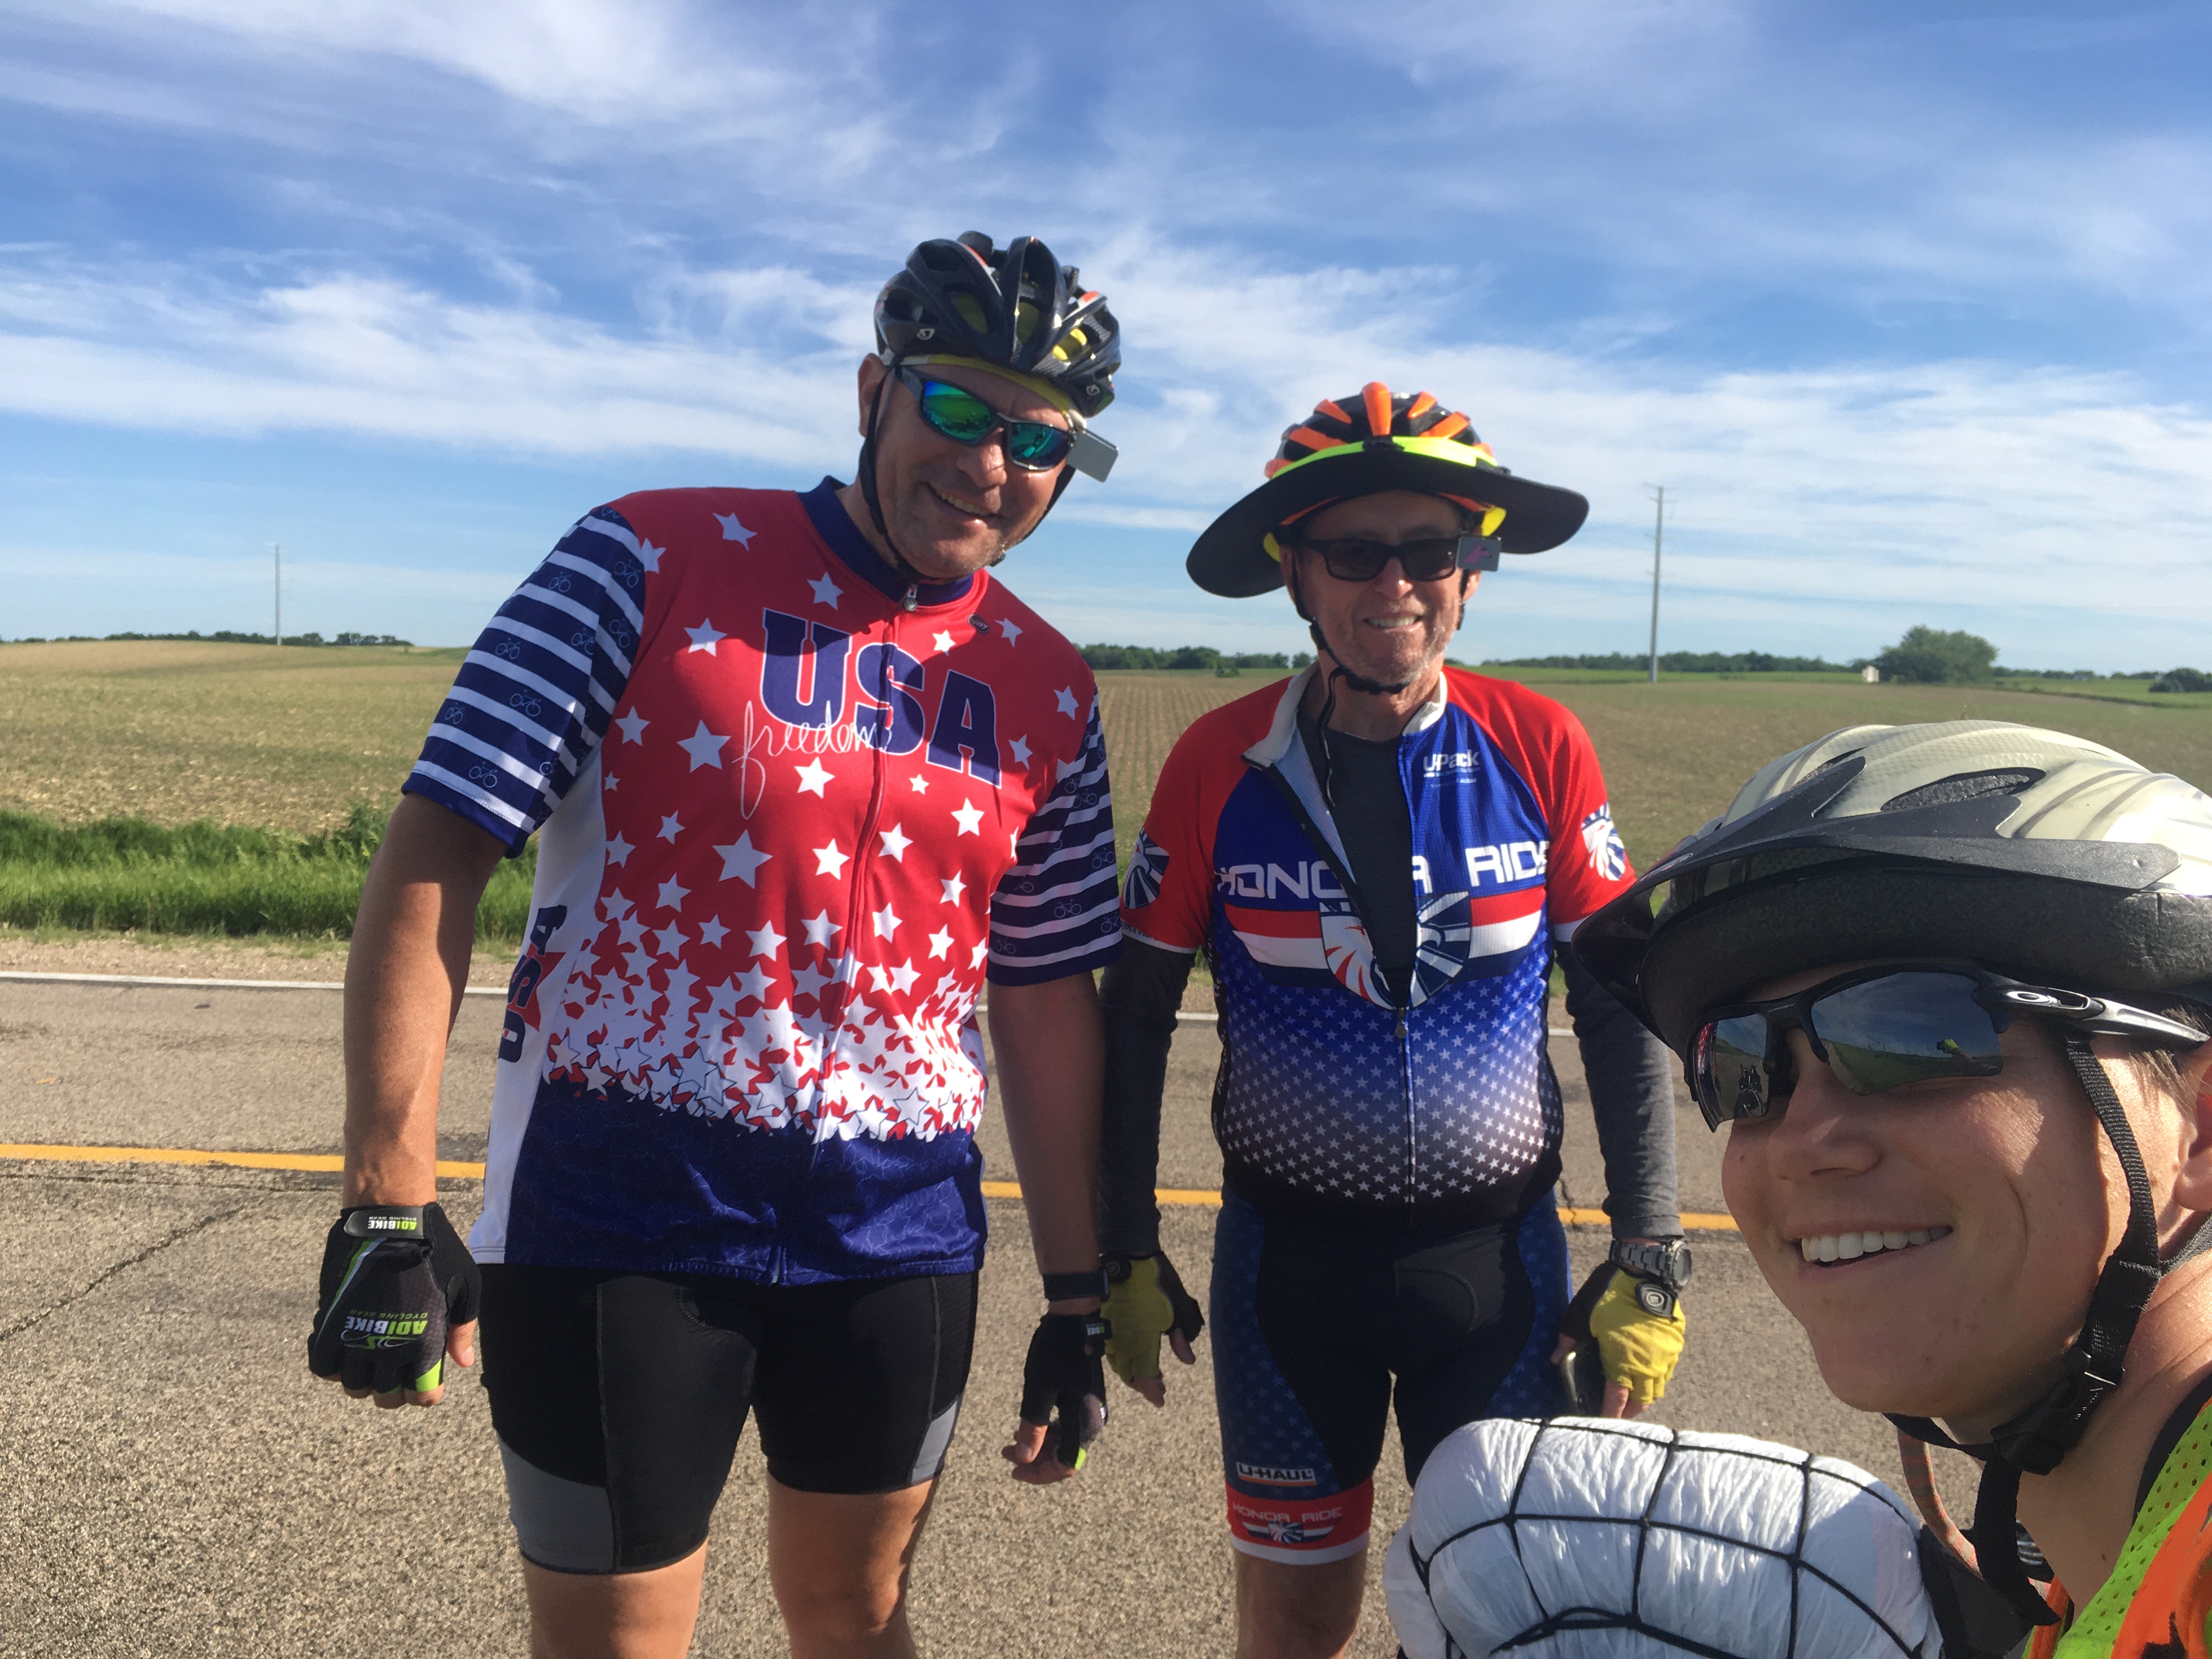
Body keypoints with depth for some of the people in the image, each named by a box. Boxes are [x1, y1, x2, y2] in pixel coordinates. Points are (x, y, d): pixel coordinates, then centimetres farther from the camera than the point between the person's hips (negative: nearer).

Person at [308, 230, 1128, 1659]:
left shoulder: (1047, 693, 5)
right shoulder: (654, 559, -8)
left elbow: (1048, 1000, 9)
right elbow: (434, 857, -10)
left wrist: (1078, 1296, 9)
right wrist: (391, 1204, -14)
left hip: (900, 1228, 4)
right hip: (619, 1213, -3)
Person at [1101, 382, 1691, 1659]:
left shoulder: (1541, 749, -8)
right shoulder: (1221, 763, -9)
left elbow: (1621, 1008, -1)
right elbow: (1138, 1014, 0)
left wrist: (1652, 1256, -1)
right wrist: (1124, 1254, 2)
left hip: (1499, 1254, 1)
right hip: (1288, 1256, 0)